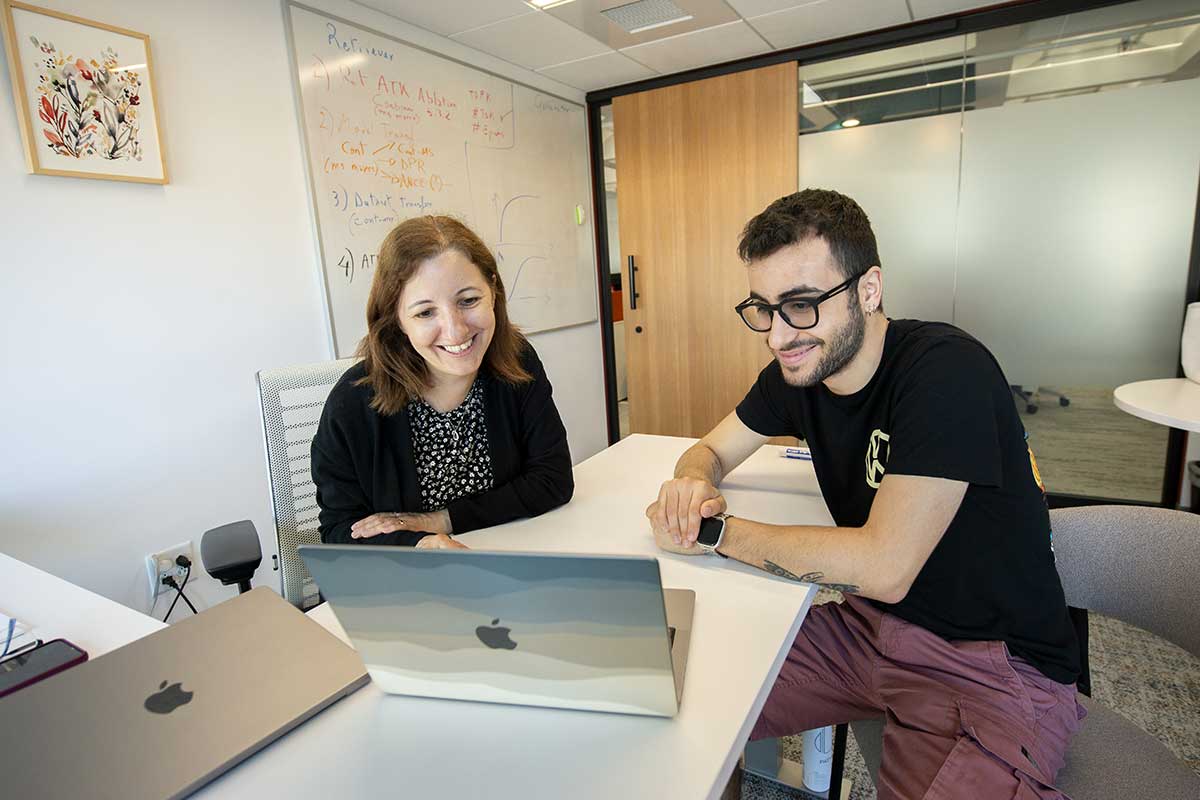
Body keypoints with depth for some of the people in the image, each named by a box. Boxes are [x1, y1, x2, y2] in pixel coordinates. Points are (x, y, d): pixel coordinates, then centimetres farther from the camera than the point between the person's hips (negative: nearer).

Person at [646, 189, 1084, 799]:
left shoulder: (946, 370, -24)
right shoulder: (795, 371, -3)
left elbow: (884, 566, -28)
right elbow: (709, 452, 9)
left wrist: (713, 531, -21)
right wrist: (694, 485, -16)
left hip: (994, 666, -5)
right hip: (869, 625, 6)